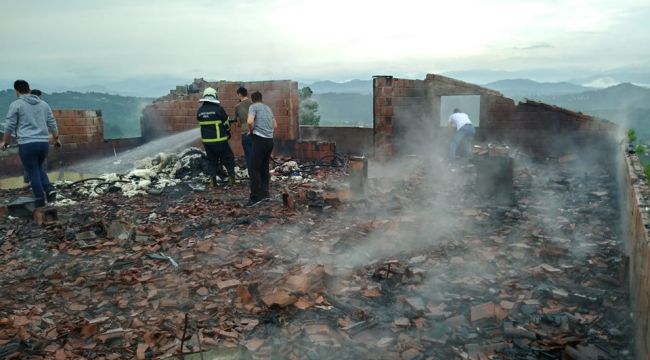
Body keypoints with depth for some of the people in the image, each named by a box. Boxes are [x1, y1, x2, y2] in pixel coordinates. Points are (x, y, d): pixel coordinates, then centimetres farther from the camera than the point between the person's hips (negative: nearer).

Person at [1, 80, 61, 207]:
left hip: (27, 144, -5)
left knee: (33, 173, 2)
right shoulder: (44, 104, 12)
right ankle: (49, 190, 2)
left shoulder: (16, 104, -1)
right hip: (43, 143, 5)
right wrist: (56, 139, 24)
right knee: (38, 169, 22)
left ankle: (40, 202, 5)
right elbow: (52, 124, 13)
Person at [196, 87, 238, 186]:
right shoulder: (218, 108, -13)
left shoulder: (199, 111, 1)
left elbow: (201, 124, 9)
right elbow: (226, 123, -4)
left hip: (206, 141, 4)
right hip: (220, 140, -4)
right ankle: (231, 177, 12)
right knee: (228, 158, 11)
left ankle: (213, 180, 14)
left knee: (212, 160, 16)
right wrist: (228, 133, 15)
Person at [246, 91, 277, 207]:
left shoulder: (253, 107, -2)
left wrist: (251, 131, -1)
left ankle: (256, 196, -8)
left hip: (260, 140, -7)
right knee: (264, 168, 15)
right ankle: (265, 193, 17)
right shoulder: (268, 108, 20)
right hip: (270, 140, 7)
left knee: (254, 169, -5)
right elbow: (275, 125, 27)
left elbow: (250, 122, -18)